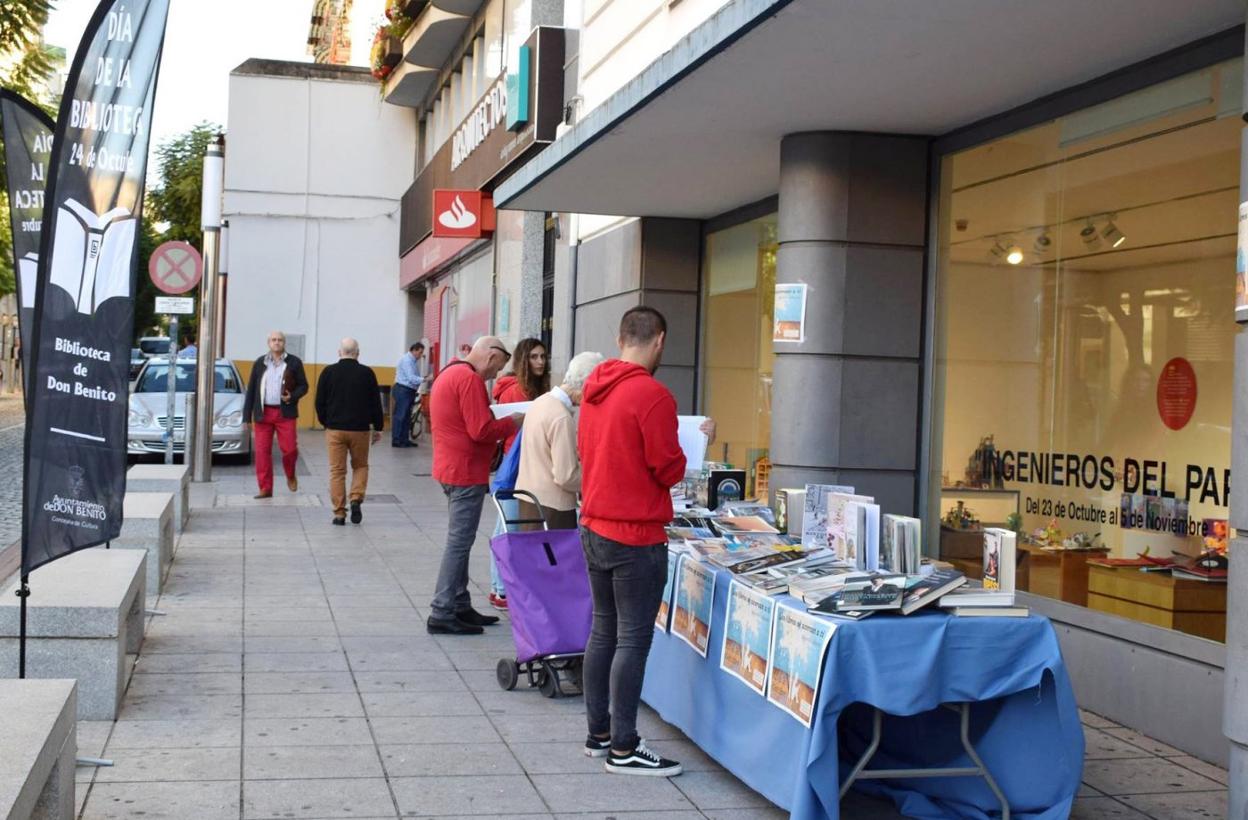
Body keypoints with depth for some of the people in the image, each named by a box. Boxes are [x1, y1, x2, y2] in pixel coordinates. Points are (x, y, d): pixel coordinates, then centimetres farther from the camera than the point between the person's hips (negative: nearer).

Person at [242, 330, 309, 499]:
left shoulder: (294, 362, 4)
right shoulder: (260, 363, 9)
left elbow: (303, 386, 7)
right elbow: (251, 389, 10)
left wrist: (292, 397, -14)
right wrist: (247, 415, 6)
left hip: (285, 412, -2)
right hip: (263, 413, 2)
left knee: (289, 448, -6)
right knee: (262, 451, -1)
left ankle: (290, 476, 24)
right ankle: (265, 488, 7)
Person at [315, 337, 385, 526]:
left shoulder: (328, 372, -1)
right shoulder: (367, 373, -2)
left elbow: (320, 402, 3)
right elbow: (375, 403, 1)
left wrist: (325, 423, 19)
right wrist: (378, 427, 12)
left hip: (335, 429, 0)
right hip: (360, 429, 0)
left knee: (337, 471, 5)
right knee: (360, 466, 17)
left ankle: (339, 513, 2)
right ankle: (356, 499, -4)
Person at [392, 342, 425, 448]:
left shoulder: (414, 361, 14)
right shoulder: (406, 360, -15)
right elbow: (411, 378, -24)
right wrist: (424, 379, -30)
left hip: (410, 390, 10)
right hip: (403, 390, -10)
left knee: (407, 416, 12)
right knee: (400, 415, -7)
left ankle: (405, 439, 16)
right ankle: (396, 440, -5)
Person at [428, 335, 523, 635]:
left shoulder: (449, 373, 15)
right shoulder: (470, 379, -18)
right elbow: (481, 431, -22)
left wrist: (500, 420, 9)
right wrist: (512, 422, -7)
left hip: (451, 468, 10)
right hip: (466, 471, -10)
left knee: (459, 541, 16)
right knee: (459, 543, -6)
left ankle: (460, 607, 22)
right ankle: (441, 614, -4)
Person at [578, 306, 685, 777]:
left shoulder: (594, 388, 6)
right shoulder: (652, 395, -18)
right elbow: (669, 470, -15)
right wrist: (679, 453, 5)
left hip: (593, 529, 8)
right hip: (636, 537, -8)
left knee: (603, 631, 16)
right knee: (633, 640, -1)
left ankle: (598, 733, 24)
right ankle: (623, 750, 4)